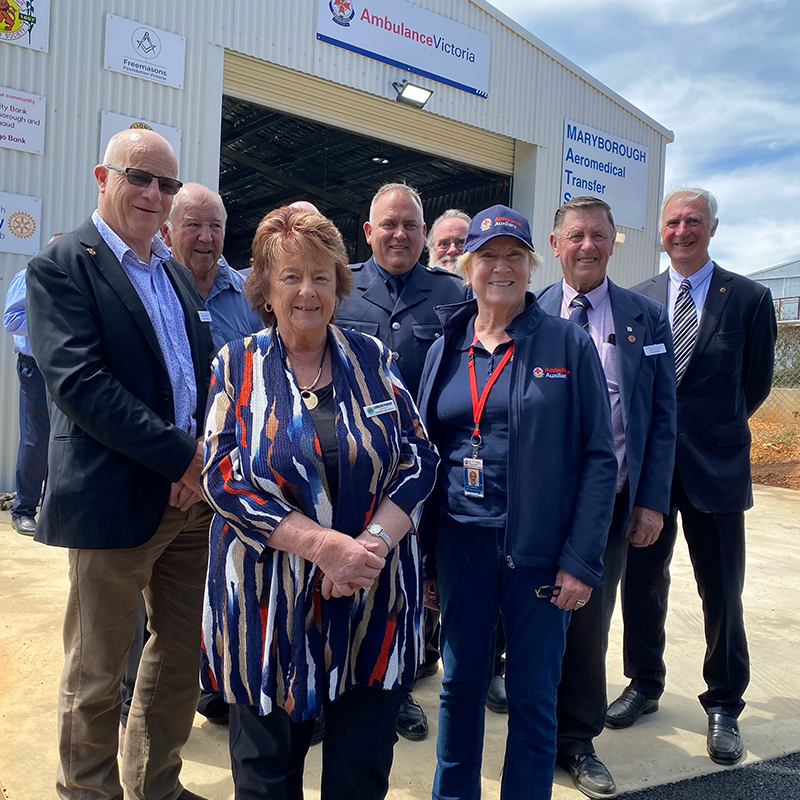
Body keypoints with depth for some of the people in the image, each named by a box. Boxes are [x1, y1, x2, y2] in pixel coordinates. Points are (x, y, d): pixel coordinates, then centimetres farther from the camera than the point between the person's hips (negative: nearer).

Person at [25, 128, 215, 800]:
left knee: (185, 652, 17)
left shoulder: (178, 274, 15)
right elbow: (79, 383, -18)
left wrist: (203, 455, -5)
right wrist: (182, 455, -18)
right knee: (96, 674, 9)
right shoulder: (61, 266, -6)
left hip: (191, 494, 7)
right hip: (116, 499, -7)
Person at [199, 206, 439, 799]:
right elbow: (226, 477, -9)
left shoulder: (373, 360, 3)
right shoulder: (237, 367, 0)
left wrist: (373, 542, -16)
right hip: (270, 604, -1)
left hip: (374, 600, 2)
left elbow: (419, 457, 0)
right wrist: (323, 545, -19)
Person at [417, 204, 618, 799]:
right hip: (460, 543, 3)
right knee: (461, 685, 16)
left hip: (540, 548, -2)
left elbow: (599, 456, -5)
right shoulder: (446, 350, 6)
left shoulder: (568, 344, -3)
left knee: (534, 696, 10)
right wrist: (424, 557, 6)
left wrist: (582, 560, -11)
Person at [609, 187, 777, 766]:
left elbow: (756, 384, 6)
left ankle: (724, 706, 28)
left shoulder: (749, 298, 0)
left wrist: (714, 429, 9)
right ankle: (644, 685, 33)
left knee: (722, 592, 8)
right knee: (642, 582, 11)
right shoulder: (637, 299, 5)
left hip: (715, 464, -1)